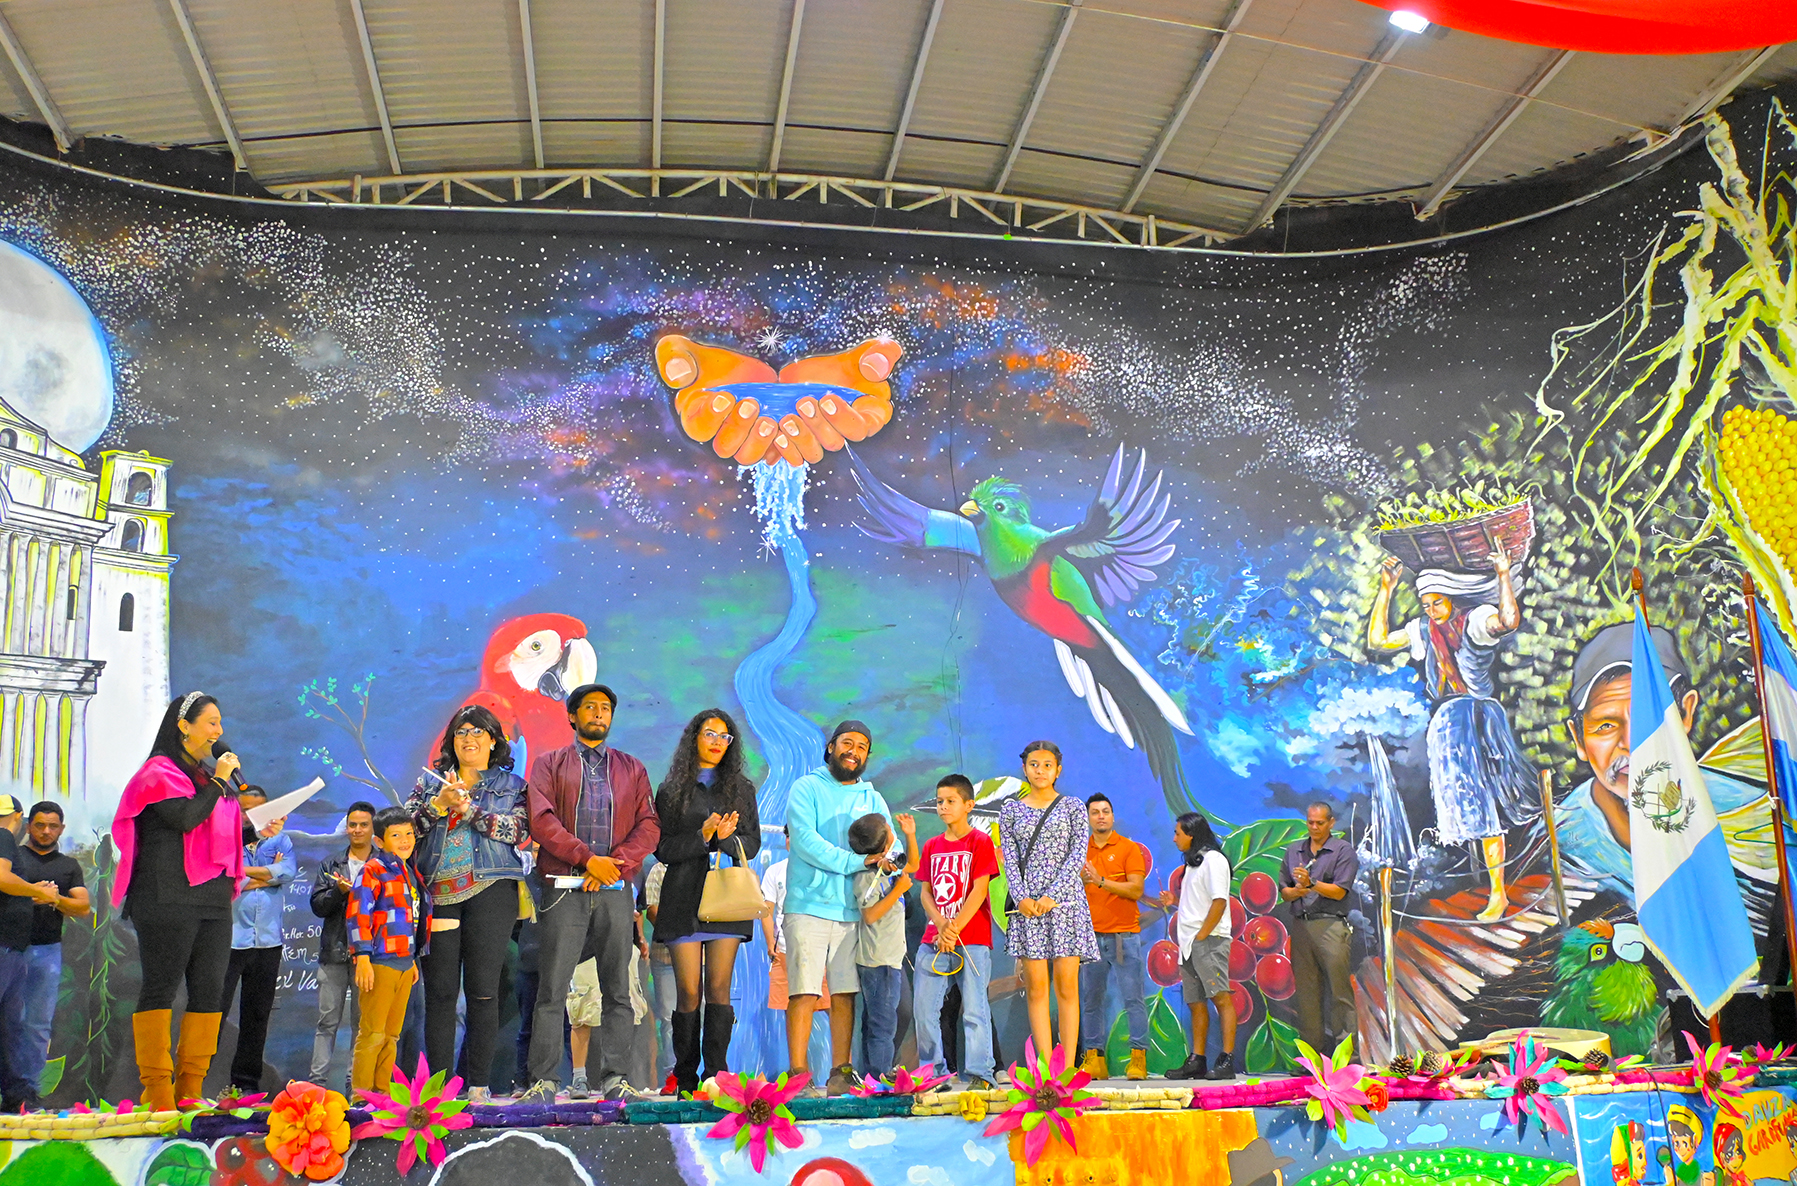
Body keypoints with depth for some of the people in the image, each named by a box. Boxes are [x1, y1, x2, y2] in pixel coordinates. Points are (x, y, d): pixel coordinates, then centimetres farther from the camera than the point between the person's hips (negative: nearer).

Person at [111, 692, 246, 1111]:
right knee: (161, 987, -6)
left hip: (212, 898, 8)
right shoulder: (160, 771, 0)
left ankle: (190, 1091, 5)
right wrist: (219, 782, -4)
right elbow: (186, 819, -15)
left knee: (209, 992, 2)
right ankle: (157, 1093, -4)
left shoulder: (206, 776, 24)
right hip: (170, 898, -8)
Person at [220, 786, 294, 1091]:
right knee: (214, 1010, -6)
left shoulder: (279, 839, 12)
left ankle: (247, 1083, 18)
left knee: (258, 1014, 9)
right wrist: (269, 872, -8)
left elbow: (288, 870, -7)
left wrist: (246, 873, -9)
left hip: (268, 940, 4)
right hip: (229, 938, -4)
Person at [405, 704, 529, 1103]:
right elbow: (406, 827, 8)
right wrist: (438, 803, -6)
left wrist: (468, 809, -8)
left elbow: (518, 830, -3)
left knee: (483, 991, -4)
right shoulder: (430, 781, 19)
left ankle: (479, 1085, 1)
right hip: (438, 893, 2)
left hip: (491, 890, -1)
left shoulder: (511, 785, 13)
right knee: (439, 991, -1)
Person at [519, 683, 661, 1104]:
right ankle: (544, 1082, 0)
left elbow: (649, 826, 8)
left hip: (615, 891, 2)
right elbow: (542, 820, -3)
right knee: (552, 991, -4)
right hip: (563, 891, -2)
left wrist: (615, 863, -9)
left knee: (618, 991, 1)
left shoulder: (631, 768, 18)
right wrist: (588, 859, -13)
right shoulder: (549, 764, 12)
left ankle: (616, 1079, 4)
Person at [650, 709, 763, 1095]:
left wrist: (727, 838, -11)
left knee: (719, 987, -5)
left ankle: (716, 1074, -3)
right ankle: (685, 1079, 4)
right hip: (684, 896, -1)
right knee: (688, 990, -4)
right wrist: (702, 837, -12)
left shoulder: (741, 787, 15)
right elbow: (663, 848, 3)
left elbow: (753, 844, 10)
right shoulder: (672, 790, 10)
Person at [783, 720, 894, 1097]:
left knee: (845, 994, 6)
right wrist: (856, 861, -17)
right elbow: (805, 840, -11)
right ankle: (798, 1076, -4)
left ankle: (840, 1074, 12)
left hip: (852, 910, 4)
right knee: (804, 992, -7)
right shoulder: (806, 788, 2)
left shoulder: (872, 799, 17)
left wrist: (889, 858, -15)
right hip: (808, 906, -4)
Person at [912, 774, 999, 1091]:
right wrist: (940, 925, -8)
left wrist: (954, 928, -15)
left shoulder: (980, 841, -1)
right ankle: (931, 1071, 16)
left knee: (974, 1008, -5)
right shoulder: (931, 846, 15)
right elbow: (925, 892, 10)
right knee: (923, 1008, 4)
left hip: (972, 940, -5)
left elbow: (979, 891, -8)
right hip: (933, 939, 5)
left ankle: (977, 1074, 0)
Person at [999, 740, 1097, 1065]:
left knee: (1067, 986, -3)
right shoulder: (1011, 809, 11)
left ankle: (1068, 1066, 0)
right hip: (1027, 902, 1)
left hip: (1065, 899, -1)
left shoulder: (1072, 806, 6)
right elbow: (1010, 858, 6)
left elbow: (1078, 854, -2)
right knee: (1035, 987, -2)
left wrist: (1052, 895, -12)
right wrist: (1022, 897, -9)